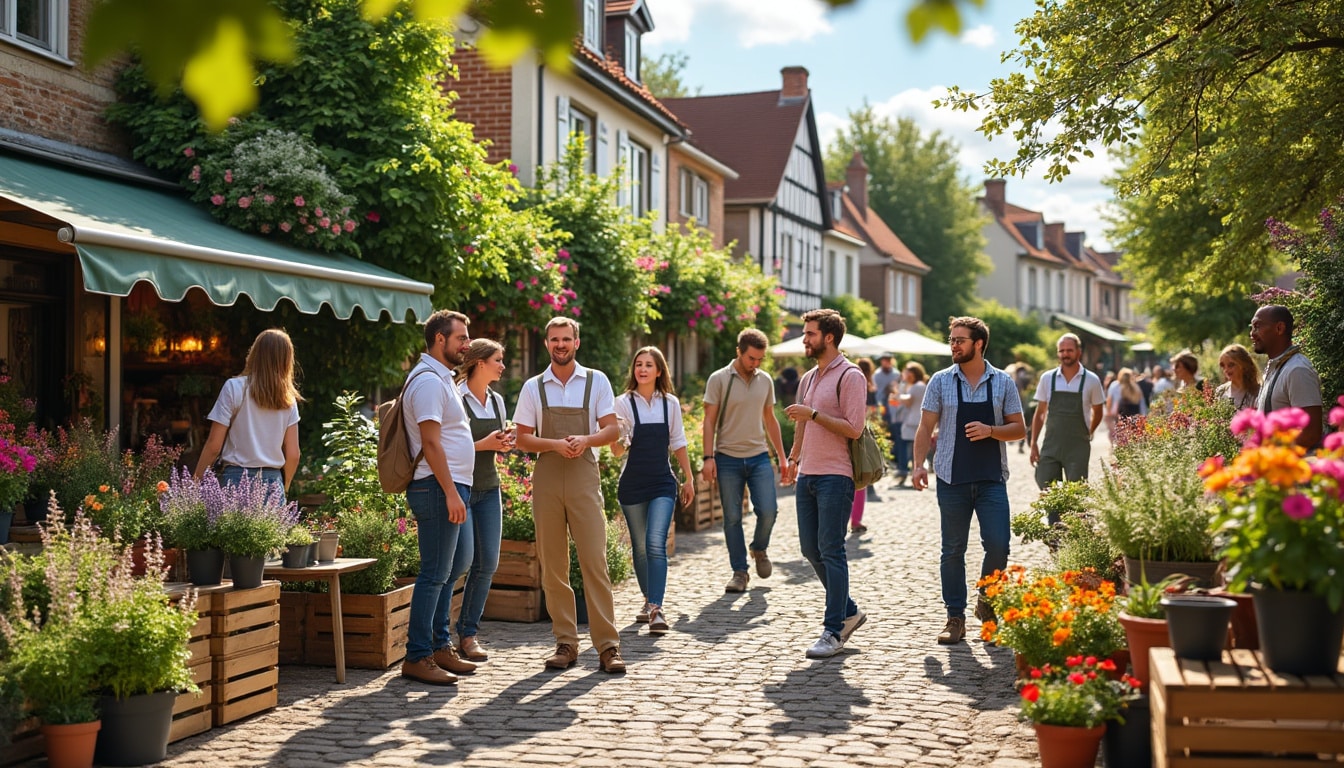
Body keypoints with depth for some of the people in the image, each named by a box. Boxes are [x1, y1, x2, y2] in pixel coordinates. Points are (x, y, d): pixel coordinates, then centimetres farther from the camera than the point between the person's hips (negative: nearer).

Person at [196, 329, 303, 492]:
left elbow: (214, 445, -4)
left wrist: (196, 482, 6)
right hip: (273, 482, 3)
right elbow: (293, 454, 6)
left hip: (236, 478, -3)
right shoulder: (288, 399, 6)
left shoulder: (234, 388, -3)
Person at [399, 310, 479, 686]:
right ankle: (417, 658, -2)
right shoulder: (428, 380, -13)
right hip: (438, 487, -11)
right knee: (435, 573, -7)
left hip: (452, 486, 11)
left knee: (453, 566, 14)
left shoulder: (441, 378, 19)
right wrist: (451, 493, -22)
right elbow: (431, 443, -19)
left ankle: (440, 646, 22)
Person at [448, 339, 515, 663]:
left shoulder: (496, 400, 14)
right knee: (461, 560, -11)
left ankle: (468, 633, 11)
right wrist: (483, 444, -18)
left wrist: (506, 442, 0)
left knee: (488, 563, 2)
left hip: (489, 489, 7)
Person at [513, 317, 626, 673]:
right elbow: (523, 438, 6)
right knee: (553, 567, 4)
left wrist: (586, 440, -16)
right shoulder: (533, 387, 8)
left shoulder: (596, 381, 6)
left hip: (584, 479, -2)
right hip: (546, 480, 2)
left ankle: (608, 645, -5)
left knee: (595, 561, -8)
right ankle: (565, 643, 12)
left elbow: (613, 430, 4)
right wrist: (554, 444, -12)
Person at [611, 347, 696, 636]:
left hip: (662, 484, 0)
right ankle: (649, 600, 28)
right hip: (632, 485, 0)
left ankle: (656, 609, -18)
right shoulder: (624, 403, -2)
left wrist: (689, 478, 13)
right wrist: (619, 440, -27)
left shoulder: (670, 403, 4)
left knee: (656, 544, -14)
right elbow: (617, 451, -5)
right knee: (639, 546, 9)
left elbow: (678, 444, 13)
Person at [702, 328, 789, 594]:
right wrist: (708, 458, -13)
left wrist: (782, 456, 14)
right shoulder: (719, 379, -4)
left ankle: (759, 549, 22)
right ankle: (739, 572, 12)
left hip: (759, 456, 3)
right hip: (728, 459, -3)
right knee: (732, 518, 1)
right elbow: (709, 421, -4)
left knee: (768, 511, -8)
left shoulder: (765, 380, 8)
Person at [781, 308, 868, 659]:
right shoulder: (808, 378, 17)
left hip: (835, 477, -8)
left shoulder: (850, 376, -9)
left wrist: (813, 414, -18)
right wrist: (793, 458, 25)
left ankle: (833, 631, -1)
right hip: (808, 475, 9)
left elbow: (853, 428, -16)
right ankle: (848, 611, 25)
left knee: (831, 551, -6)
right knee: (810, 548, 10)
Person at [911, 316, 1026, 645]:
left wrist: (990, 430, -13)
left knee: (998, 544, -8)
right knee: (953, 550, 4)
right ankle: (955, 617, 13)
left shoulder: (1003, 382, 5)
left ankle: (987, 601, 18)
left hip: (992, 479, 0)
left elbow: (1019, 429, 6)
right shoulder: (941, 381, 5)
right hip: (952, 478, 0)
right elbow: (926, 426, 5)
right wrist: (918, 464, -6)